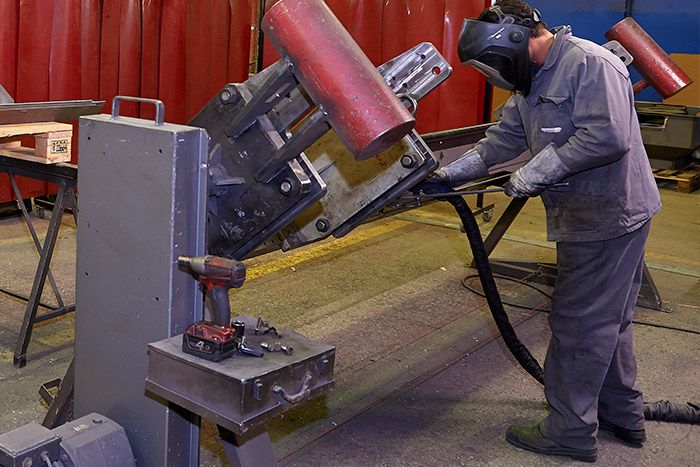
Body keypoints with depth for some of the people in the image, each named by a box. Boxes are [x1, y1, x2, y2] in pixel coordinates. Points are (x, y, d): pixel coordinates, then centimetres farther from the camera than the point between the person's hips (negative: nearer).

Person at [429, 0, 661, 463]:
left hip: (609, 216, -10)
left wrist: (539, 169, -22)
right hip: (589, 217, 10)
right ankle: (623, 416, 34)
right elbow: (501, 141, 17)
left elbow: (607, 136, -27)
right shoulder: (532, 84, 13)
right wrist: (451, 173, 11)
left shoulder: (590, 64, -17)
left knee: (580, 324, -1)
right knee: (607, 320, 19)